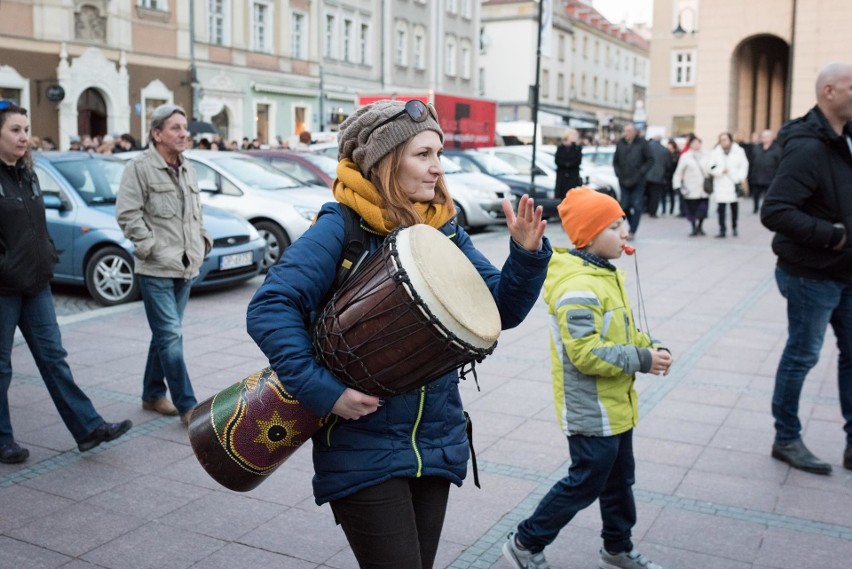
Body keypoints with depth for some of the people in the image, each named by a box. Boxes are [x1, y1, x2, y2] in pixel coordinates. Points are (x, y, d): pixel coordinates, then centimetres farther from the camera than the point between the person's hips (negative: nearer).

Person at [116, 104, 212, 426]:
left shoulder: (187, 169, 14)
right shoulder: (140, 167, -8)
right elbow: (128, 214, -12)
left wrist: (202, 240, 13)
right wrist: (150, 247, -16)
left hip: (186, 267, 7)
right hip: (156, 269, -7)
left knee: (166, 334, 15)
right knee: (170, 336, -7)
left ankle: (152, 395, 28)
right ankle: (188, 407, -4)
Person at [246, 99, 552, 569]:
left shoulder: (444, 228, 3)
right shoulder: (341, 227, -14)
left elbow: (501, 310, 3)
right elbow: (271, 308, -21)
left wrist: (527, 255, -14)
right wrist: (323, 391, -27)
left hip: (436, 442, 6)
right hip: (363, 451, -6)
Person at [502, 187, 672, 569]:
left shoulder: (607, 274, 8)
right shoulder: (578, 287, -25)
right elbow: (586, 353, -29)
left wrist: (650, 348, 1)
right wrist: (641, 361, -23)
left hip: (614, 406, 10)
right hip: (591, 412, -10)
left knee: (619, 480, 21)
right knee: (586, 483, 2)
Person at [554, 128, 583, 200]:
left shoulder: (578, 148, 6)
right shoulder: (560, 148, 9)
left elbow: (578, 161, -4)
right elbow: (557, 160, 0)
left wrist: (569, 164, -14)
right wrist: (565, 164, -14)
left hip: (573, 175, -1)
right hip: (561, 175, 1)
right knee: (561, 194, -3)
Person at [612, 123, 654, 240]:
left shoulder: (642, 143, -5)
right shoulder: (620, 143, 3)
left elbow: (650, 160, -2)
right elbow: (615, 161, 12)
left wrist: (641, 172, -10)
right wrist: (618, 174, 2)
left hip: (638, 182, -3)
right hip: (624, 181, 3)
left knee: (637, 207, -3)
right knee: (624, 206, 4)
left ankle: (632, 231, 2)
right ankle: (633, 225, 25)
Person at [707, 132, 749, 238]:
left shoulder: (738, 151, 3)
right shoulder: (715, 153, 3)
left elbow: (744, 165, 2)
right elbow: (710, 168, -2)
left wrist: (740, 178, -9)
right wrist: (721, 171, -16)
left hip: (735, 183, 1)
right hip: (721, 185, -1)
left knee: (735, 207, 9)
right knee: (721, 207, -5)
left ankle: (734, 228, 24)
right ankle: (722, 229, 0)